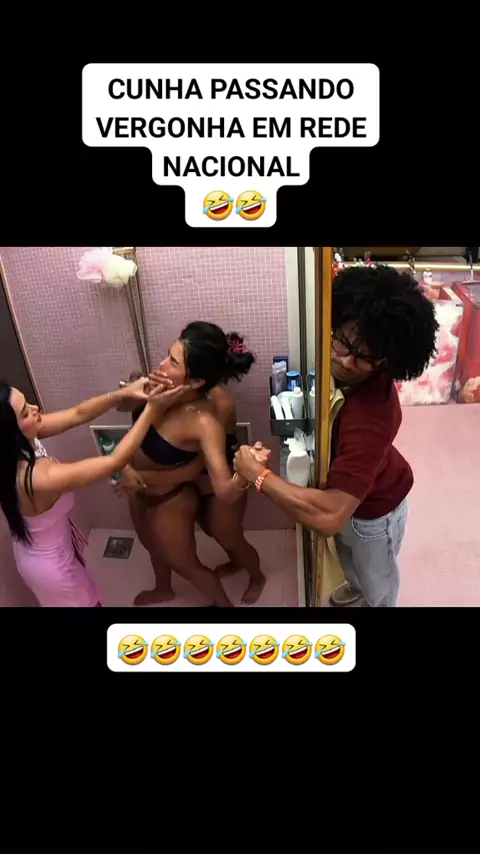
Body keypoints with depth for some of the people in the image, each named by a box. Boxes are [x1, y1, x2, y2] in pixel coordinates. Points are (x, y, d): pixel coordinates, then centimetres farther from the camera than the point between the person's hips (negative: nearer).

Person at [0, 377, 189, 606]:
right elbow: (114, 461, -34)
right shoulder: (39, 477, -41)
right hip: (50, 564, -7)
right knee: (88, 601, 22)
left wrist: (124, 393, -23)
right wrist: (152, 410, -31)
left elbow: (77, 415, -11)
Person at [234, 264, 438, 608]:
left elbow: (330, 516, -50)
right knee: (347, 552, 38)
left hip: (373, 509, -7)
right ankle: (356, 585, 71)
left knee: (376, 573, 27)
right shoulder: (342, 365, -24)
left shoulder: (369, 419, -47)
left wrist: (259, 474, -41)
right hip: (347, 487, 7)